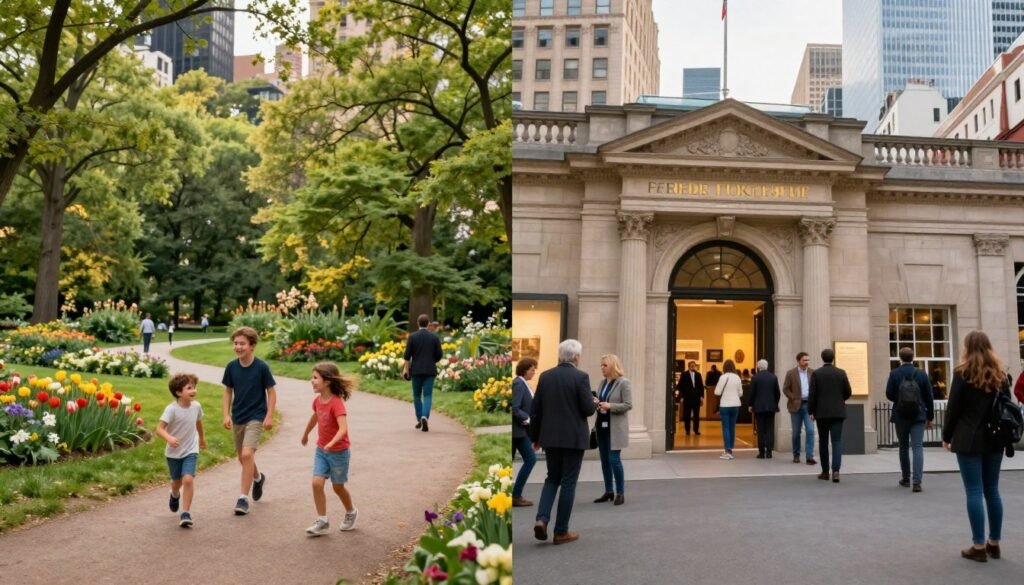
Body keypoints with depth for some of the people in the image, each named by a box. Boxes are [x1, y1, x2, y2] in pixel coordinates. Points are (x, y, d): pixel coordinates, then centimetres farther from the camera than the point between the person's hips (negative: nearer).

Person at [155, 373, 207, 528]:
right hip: (173, 452, -1)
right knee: (177, 481, 18)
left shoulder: (196, 406, -10)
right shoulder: (172, 409, -22)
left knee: (188, 479, -17)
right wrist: (169, 438, -46)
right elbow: (159, 429, -25)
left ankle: (185, 514, -7)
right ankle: (175, 495, 55)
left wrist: (202, 438, 27)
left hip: (190, 451, 1)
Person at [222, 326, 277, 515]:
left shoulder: (261, 367, -14)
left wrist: (269, 416, -10)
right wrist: (226, 414, -1)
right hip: (237, 418, 5)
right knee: (243, 457, 16)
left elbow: (271, 392, -7)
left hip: (256, 417, -5)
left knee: (247, 454, -19)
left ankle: (243, 498, -8)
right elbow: (228, 391, 7)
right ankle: (258, 477, 47)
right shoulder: (231, 367, -4)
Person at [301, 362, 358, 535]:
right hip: (321, 450, 6)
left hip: (339, 452, -6)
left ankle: (351, 513, 36)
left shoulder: (336, 403, -25)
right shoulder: (317, 400, -3)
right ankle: (322, 521, 7)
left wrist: (331, 443, -52)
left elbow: (343, 428, -36)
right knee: (316, 483, -5)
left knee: (338, 487, 10)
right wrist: (305, 434, 34)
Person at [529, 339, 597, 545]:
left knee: (552, 478, 18)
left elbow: (535, 409, 5)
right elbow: (588, 409, -12)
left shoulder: (545, 376, 4)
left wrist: (535, 436, 15)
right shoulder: (581, 377, -10)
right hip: (574, 437, -4)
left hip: (550, 436, 4)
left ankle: (541, 519, -1)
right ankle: (561, 531, 9)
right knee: (568, 483, 5)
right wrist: (594, 403, 11)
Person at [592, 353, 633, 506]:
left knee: (614, 459, -8)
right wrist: (596, 403, -4)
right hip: (602, 424, 7)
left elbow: (628, 405, -13)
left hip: (615, 427, -7)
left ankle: (620, 493, 5)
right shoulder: (603, 382, 10)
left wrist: (610, 406, -23)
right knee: (604, 459, 10)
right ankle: (609, 491, 20)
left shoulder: (624, 382, -9)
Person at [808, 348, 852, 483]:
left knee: (823, 441, 11)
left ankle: (825, 471, 16)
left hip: (822, 412, 0)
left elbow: (812, 394, -7)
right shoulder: (841, 372, 0)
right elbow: (848, 392, 3)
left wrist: (811, 411, 2)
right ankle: (835, 470, -16)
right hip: (838, 412, 1)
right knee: (837, 441, -1)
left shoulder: (816, 373, -4)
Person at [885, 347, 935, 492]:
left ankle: (906, 479, 24)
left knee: (904, 447, 14)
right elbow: (929, 397, 2)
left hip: (900, 416, 0)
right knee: (918, 447, -4)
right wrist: (930, 417, 10)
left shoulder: (894, 374, -5)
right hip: (918, 416, 0)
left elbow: (889, 394, -7)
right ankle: (917, 481, -14)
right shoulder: (921, 374, -1)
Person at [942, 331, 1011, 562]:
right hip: (994, 439, 6)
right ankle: (994, 543, 18)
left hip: (970, 439, -6)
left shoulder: (963, 373, -7)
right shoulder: (1000, 374, 9)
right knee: (992, 490, 12)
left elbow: (954, 408, -8)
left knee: (974, 492, -3)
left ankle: (979, 547, -2)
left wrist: (947, 435, 1)